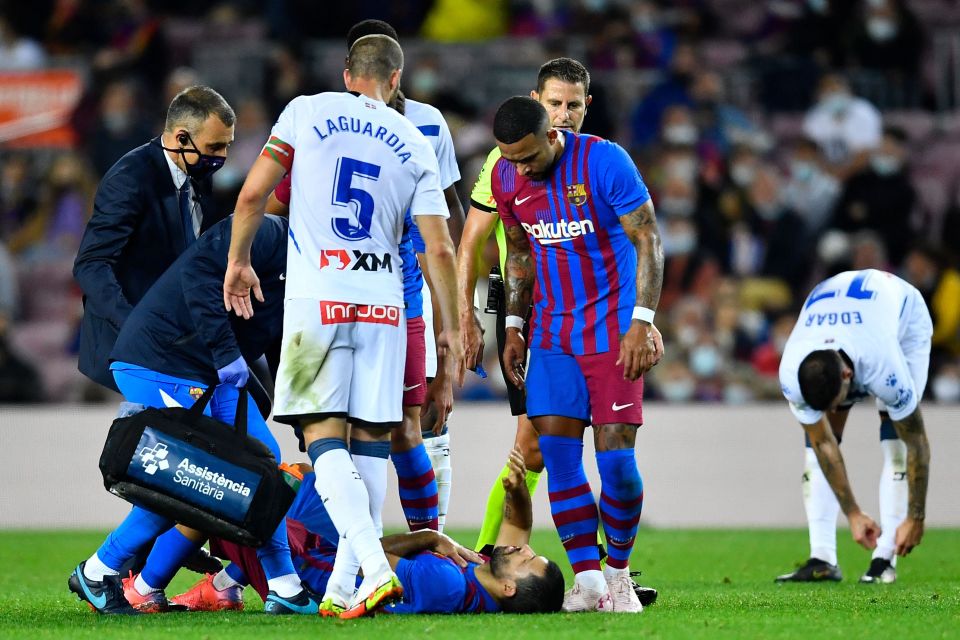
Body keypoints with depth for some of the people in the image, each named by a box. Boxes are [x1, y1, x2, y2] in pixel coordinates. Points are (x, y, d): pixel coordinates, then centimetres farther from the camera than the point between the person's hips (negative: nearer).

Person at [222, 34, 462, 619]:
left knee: (326, 439, -5)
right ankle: (339, 589, 6)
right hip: (383, 303, 2)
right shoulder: (415, 146, 10)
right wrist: (453, 327, 15)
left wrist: (239, 259, 16)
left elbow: (253, 195, 1)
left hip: (317, 296, -2)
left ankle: (376, 570, -24)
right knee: (369, 445, 8)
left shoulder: (307, 112, 5)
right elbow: (440, 248, 6)